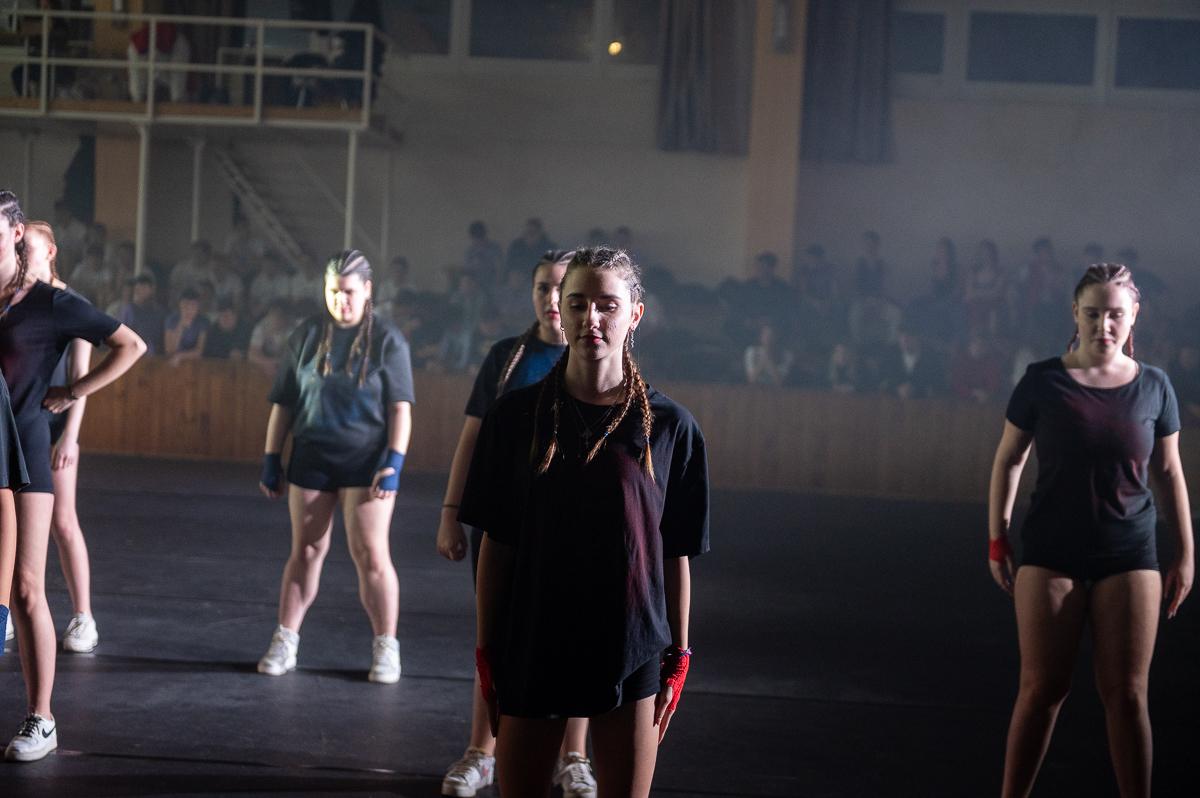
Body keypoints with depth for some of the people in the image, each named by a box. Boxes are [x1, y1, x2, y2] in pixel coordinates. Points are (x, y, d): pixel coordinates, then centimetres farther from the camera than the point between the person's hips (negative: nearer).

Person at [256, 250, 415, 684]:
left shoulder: (387, 339, -2)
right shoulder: (306, 335, 6)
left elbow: (400, 408, -4)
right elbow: (283, 403, 9)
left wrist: (394, 462, -12)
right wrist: (271, 458, 7)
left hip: (366, 462, -2)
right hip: (311, 460, 3)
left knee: (371, 555, -4)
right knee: (306, 551, 8)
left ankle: (386, 648, 6)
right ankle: (284, 643, 16)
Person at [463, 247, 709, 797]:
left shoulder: (669, 426, -3)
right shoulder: (516, 415, -2)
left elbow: (677, 554, 1)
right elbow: (495, 542, 2)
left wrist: (677, 659, 3)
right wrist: (486, 652, 2)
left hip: (631, 656, 0)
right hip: (531, 649, 1)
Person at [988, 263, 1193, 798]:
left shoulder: (1153, 388, 2)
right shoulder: (1043, 382, -3)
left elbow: (1169, 473, 9)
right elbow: (1008, 459, 4)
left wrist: (1185, 554, 8)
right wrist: (997, 540, 2)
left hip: (1129, 557, 1)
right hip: (1051, 555, -1)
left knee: (1126, 694, 1)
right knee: (1042, 689, 1)